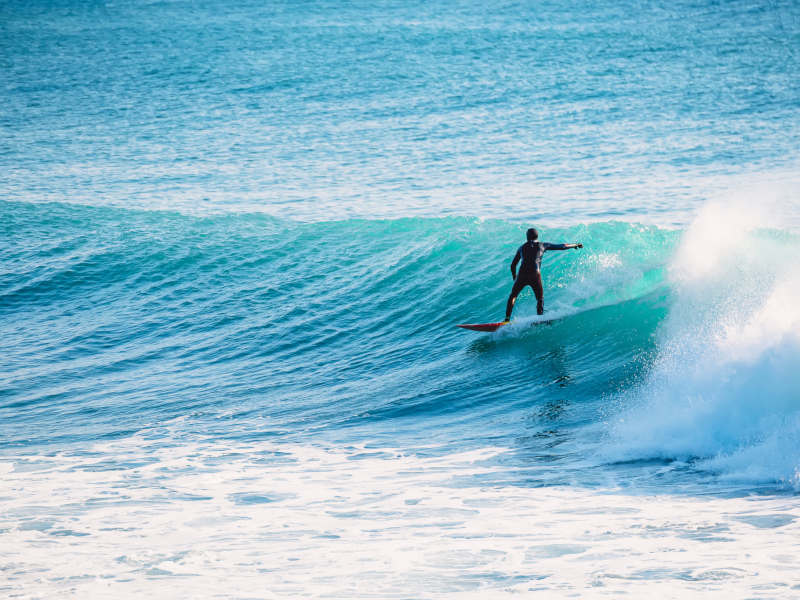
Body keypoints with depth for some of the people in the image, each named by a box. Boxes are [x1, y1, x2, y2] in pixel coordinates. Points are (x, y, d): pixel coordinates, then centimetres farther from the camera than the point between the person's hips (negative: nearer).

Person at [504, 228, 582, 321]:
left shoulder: (522, 247, 19)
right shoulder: (542, 245, 14)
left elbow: (513, 265, 22)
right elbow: (561, 247, 19)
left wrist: (514, 277, 38)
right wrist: (575, 245, 34)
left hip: (522, 275, 1)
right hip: (535, 275, -1)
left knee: (512, 296, 15)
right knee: (540, 298, 12)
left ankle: (507, 318, 0)